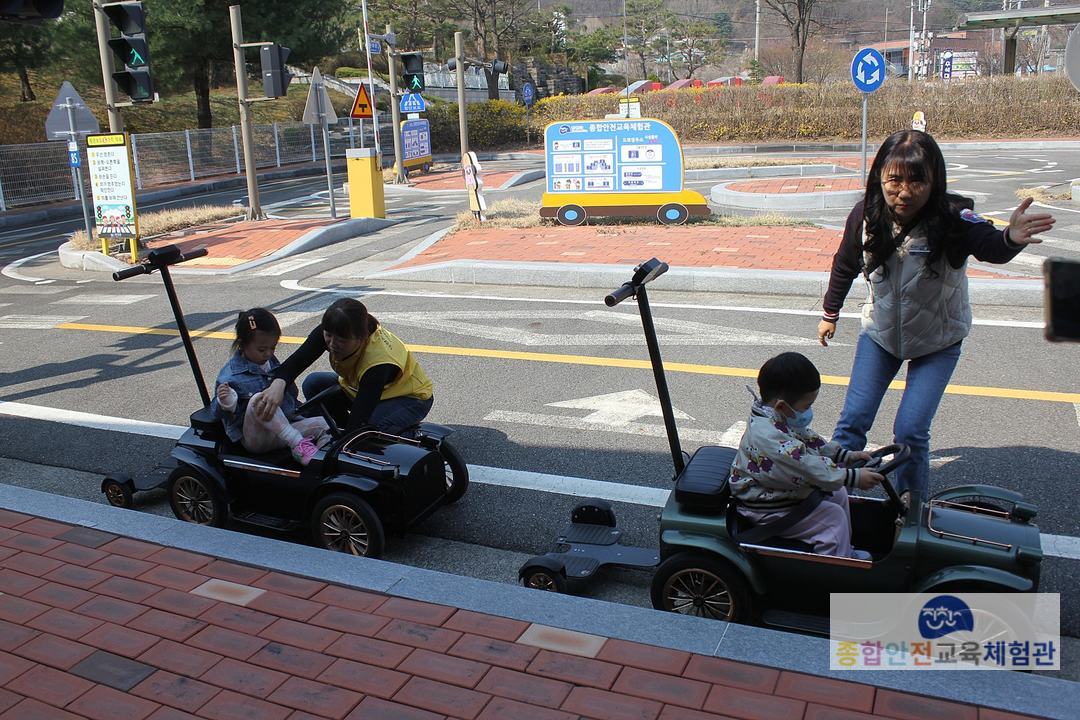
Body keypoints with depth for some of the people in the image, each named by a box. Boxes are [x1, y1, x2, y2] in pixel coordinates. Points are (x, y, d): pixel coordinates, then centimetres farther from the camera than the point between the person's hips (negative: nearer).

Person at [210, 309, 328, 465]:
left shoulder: (272, 363, 13)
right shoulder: (230, 375, -10)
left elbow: (291, 394, 28)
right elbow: (216, 411, -9)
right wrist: (226, 404, -30)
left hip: (283, 432, 7)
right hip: (254, 439, -7)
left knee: (321, 424, -11)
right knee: (258, 399, -35)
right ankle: (298, 446, -37)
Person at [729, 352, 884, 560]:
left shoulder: (783, 419, 0)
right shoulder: (768, 435, -34)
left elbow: (811, 441, 14)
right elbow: (808, 467, -34)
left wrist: (847, 456, 9)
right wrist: (854, 477, -29)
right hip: (767, 510, -11)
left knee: (837, 494, 16)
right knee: (833, 516, -11)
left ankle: (845, 552, 30)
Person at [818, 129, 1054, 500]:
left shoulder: (952, 218, -27)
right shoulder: (866, 216, -17)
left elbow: (989, 246, -48)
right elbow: (845, 266, 2)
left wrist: (1010, 239, -71)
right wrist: (830, 313, 14)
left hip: (937, 343, -3)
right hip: (879, 334, 3)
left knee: (910, 431, -8)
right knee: (853, 420, 0)